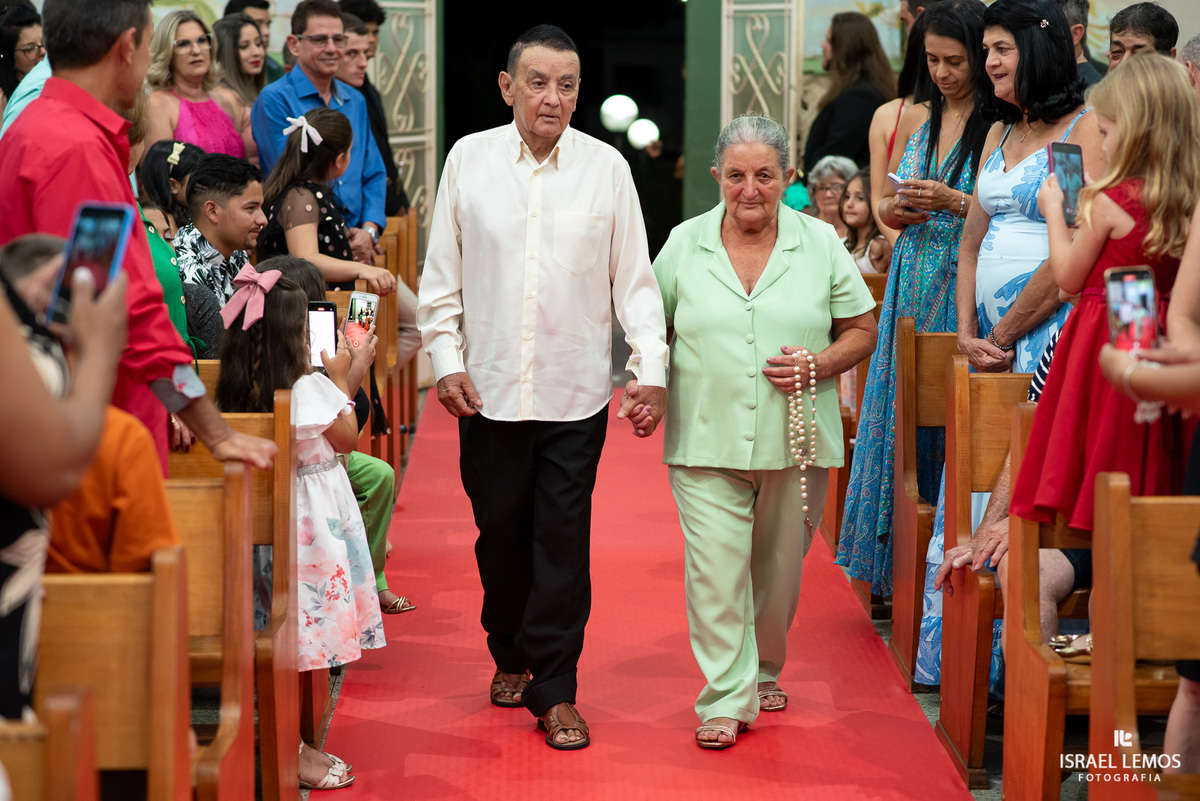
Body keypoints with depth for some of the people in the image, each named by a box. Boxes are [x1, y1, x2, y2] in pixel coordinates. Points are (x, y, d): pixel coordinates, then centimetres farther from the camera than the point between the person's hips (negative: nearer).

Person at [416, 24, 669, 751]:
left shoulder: (606, 167, -1)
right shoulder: (470, 159, 1)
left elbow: (634, 278, 4)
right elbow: (442, 276, 6)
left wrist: (652, 370, -3)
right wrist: (447, 360, -2)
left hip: (576, 394, -1)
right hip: (489, 389, 1)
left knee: (564, 543, -1)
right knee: (500, 534, 10)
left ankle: (555, 690, 8)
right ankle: (510, 656, 32)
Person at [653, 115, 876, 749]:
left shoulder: (820, 244, 3)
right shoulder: (684, 244, 4)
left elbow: (862, 330, 8)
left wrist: (821, 364, -10)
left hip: (795, 441, 1)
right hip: (706, 442, -1)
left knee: (779, 566, 12)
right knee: (715, 566, -9)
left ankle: (763, 670, 35)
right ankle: (726, 700, -4)